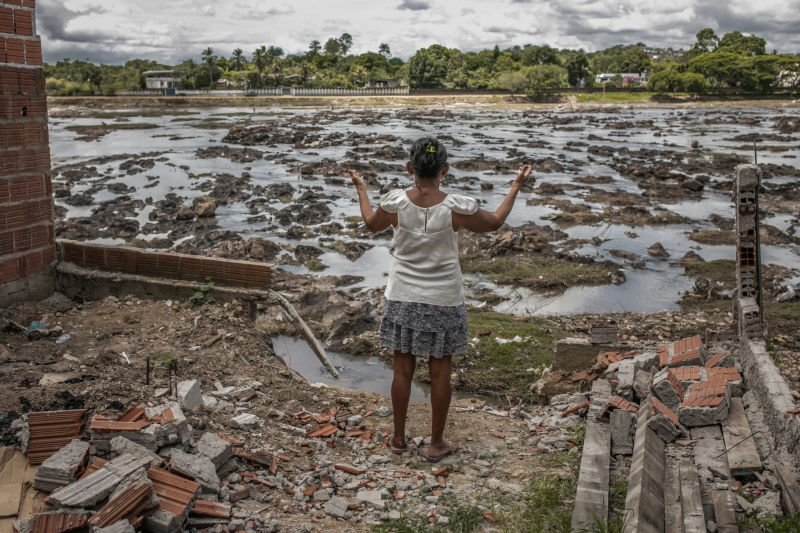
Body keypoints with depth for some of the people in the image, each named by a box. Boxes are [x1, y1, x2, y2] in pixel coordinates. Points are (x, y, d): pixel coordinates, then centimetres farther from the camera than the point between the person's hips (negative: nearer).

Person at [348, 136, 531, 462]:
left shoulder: (394, 203, -12)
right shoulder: (457, 208, -16)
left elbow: (372, 224, 11)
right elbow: (494, 223, 4)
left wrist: (361, 190, 28)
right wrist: (516, 187, 17)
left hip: (403, 299, 2)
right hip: (443, 301, -1)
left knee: (403, 368, 14)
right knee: (440, 371, 12)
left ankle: (398, 437, 29)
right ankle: (436, 444, 24)